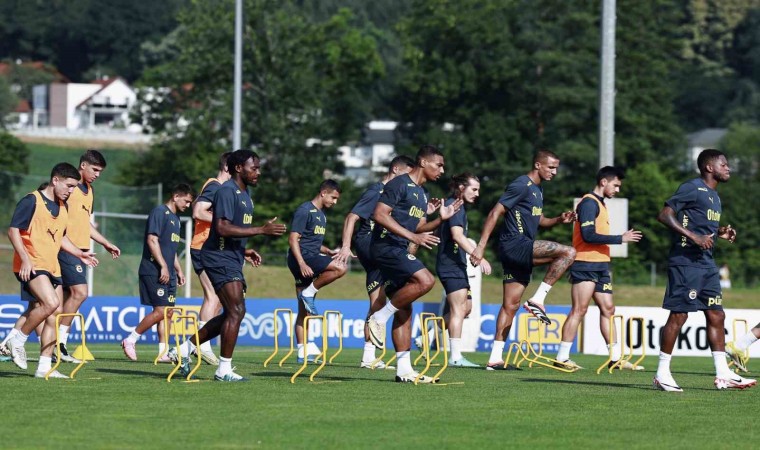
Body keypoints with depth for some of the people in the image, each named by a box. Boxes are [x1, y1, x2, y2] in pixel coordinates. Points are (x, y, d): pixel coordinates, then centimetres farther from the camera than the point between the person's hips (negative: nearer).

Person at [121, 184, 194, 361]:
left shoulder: (175, 218, 20)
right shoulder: (159, 212, -9)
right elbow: (152, 240, -18)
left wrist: (179, 270, 24)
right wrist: (163, 266, -21)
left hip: (168, 273, 10)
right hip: (154, 271, -10)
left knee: (168, 312, 5)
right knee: (160, 310, -13)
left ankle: (163, 351, 6)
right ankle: (130, 341, -3)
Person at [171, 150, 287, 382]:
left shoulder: (244, 194, 18)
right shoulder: (227, 191, -15)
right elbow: (222, 228, -26)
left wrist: (244, 251, 15)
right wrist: (261, 230, -25)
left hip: (232, 260, 11)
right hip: (220, 258, -11)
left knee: (231, 314, 13)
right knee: (236, 311, -14)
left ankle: (184, 349, 21)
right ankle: (224, 369, -10)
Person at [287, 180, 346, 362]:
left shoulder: (322, 215, 21)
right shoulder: (305, 210, -8)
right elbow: (293, 239, -14)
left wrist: (329, 252, 12)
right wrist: (302, 264, -24)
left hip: (312, 258, 9)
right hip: (302, 258, -9)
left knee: (304, 312, 6)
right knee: (340, 268, -27)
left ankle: (302, 353, 5)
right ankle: (309, 292, -14)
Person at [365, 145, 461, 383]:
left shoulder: (421, 193, 19)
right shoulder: (399, 184, -9)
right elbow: (380, 214, -18)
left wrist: (441, 218, 9)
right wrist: (412, 236, -22)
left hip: (399, 251, 10)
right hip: (386, 245, -10)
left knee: (404, 310, 6)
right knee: (425, 280, -27)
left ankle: (404, 369, 7)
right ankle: (380, 318, -16)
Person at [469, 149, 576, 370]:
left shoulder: (537, 190, 20)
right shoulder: (521, 185, -10)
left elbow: (538, 220, 32)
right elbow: (495, 213, -14)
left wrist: (560, 219, 12)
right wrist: (481, 246, -19)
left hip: (521, 252, 10)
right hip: (514, 244, -10)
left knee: (511, 305, 7)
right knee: (568, 252, -19)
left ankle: (495, 358, 6)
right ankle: (537, 300, -17)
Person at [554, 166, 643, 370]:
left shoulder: (599, 204, 19)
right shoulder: (589, 203, -11)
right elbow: (588, 235, -21)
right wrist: (620, 239, -18)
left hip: (599, 265, 10)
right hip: (586, 264, -10)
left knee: (607, 309, 8)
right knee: (579, 310, -9)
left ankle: (616, 358, 10)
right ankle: (562, 358, -7)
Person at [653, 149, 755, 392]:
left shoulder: (714, 196, 20)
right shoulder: (692, 188, -9)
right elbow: (665, 214, -15)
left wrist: (721, 233, 11)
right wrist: (693, 237, -22)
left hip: (706, 264, 9)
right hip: (685, 261, -9)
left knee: (716, 315, 7)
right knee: (678, 315, -7)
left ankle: (723, 375, 11)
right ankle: (662, 374, -2)